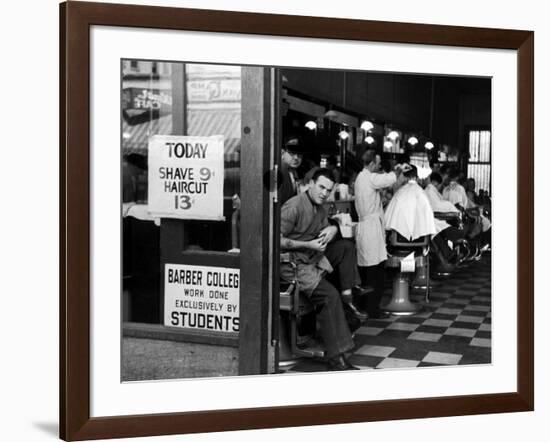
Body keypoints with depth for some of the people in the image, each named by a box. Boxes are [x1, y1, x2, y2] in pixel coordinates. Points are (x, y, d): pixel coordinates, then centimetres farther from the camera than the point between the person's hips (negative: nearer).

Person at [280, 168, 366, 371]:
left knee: (346, 246, 3)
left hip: (314, 257, 9)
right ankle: (336, 358, -23)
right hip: (294, 264, -9)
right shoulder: (294, 207, -17)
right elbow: (277, 241, -21)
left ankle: (347, 294, -1)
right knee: (330, 295, -23)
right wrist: (309, 245, -22)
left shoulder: (320, 208, 12)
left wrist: (332, 229, -4)